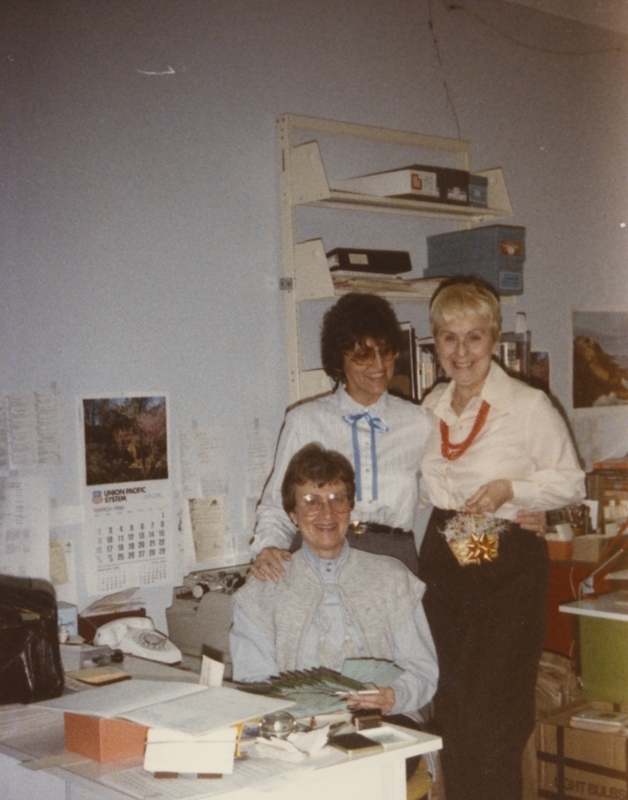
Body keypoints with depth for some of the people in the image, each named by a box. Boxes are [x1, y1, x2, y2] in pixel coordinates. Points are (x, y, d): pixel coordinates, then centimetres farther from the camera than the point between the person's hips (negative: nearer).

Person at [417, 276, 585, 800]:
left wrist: (510, 489, -18)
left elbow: (571, 482, -4)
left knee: (492, 715, -5)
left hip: (509, 565, -6)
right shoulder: (430, 408, 9)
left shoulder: (528, 406, -8)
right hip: (443, 561, 6)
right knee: (450, 709, 12)